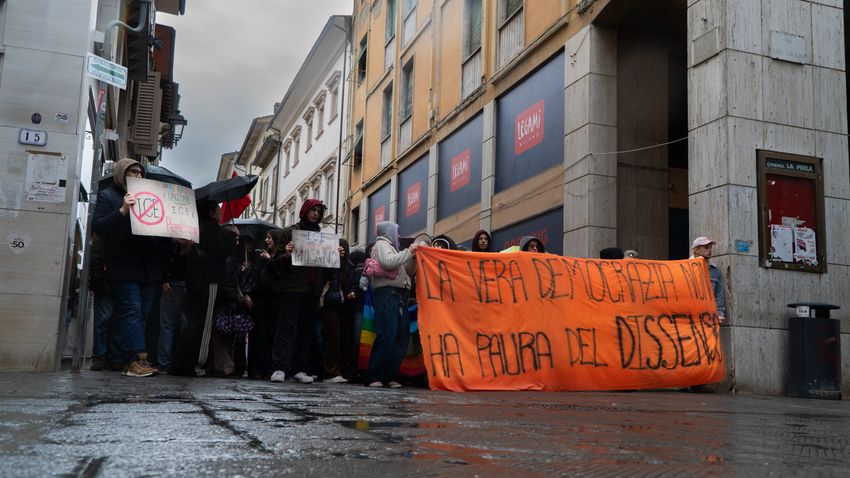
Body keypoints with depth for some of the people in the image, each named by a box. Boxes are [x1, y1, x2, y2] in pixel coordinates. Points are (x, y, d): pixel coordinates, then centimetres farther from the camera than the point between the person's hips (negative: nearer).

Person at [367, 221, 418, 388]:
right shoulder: (381, 244, 7)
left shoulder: (392, 248, 30)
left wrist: (413, 257, 12)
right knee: (387, 336, -16)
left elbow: (409, 271, 26)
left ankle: (389, 376, 3)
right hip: (387, 294, -9)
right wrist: (408, 252, -6)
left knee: (402, 337, 1)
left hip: (400, 296, 9)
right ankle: (373, 377, -12)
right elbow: (387, 262, -14)